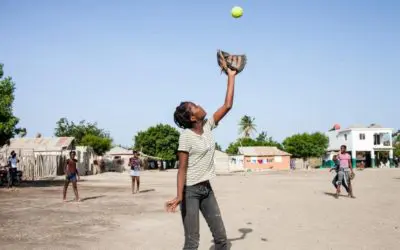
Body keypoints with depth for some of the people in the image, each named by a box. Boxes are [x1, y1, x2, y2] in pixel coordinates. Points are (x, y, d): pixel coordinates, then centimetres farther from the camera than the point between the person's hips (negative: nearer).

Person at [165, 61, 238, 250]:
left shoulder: (208, 127, 2)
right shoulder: (186, 136, -15)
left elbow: (227, 105, 4)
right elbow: (182, 168, -18)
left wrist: (231, 76, 6)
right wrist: (179, 196, -28)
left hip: (206, 189, 7)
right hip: (190, 190, -7)